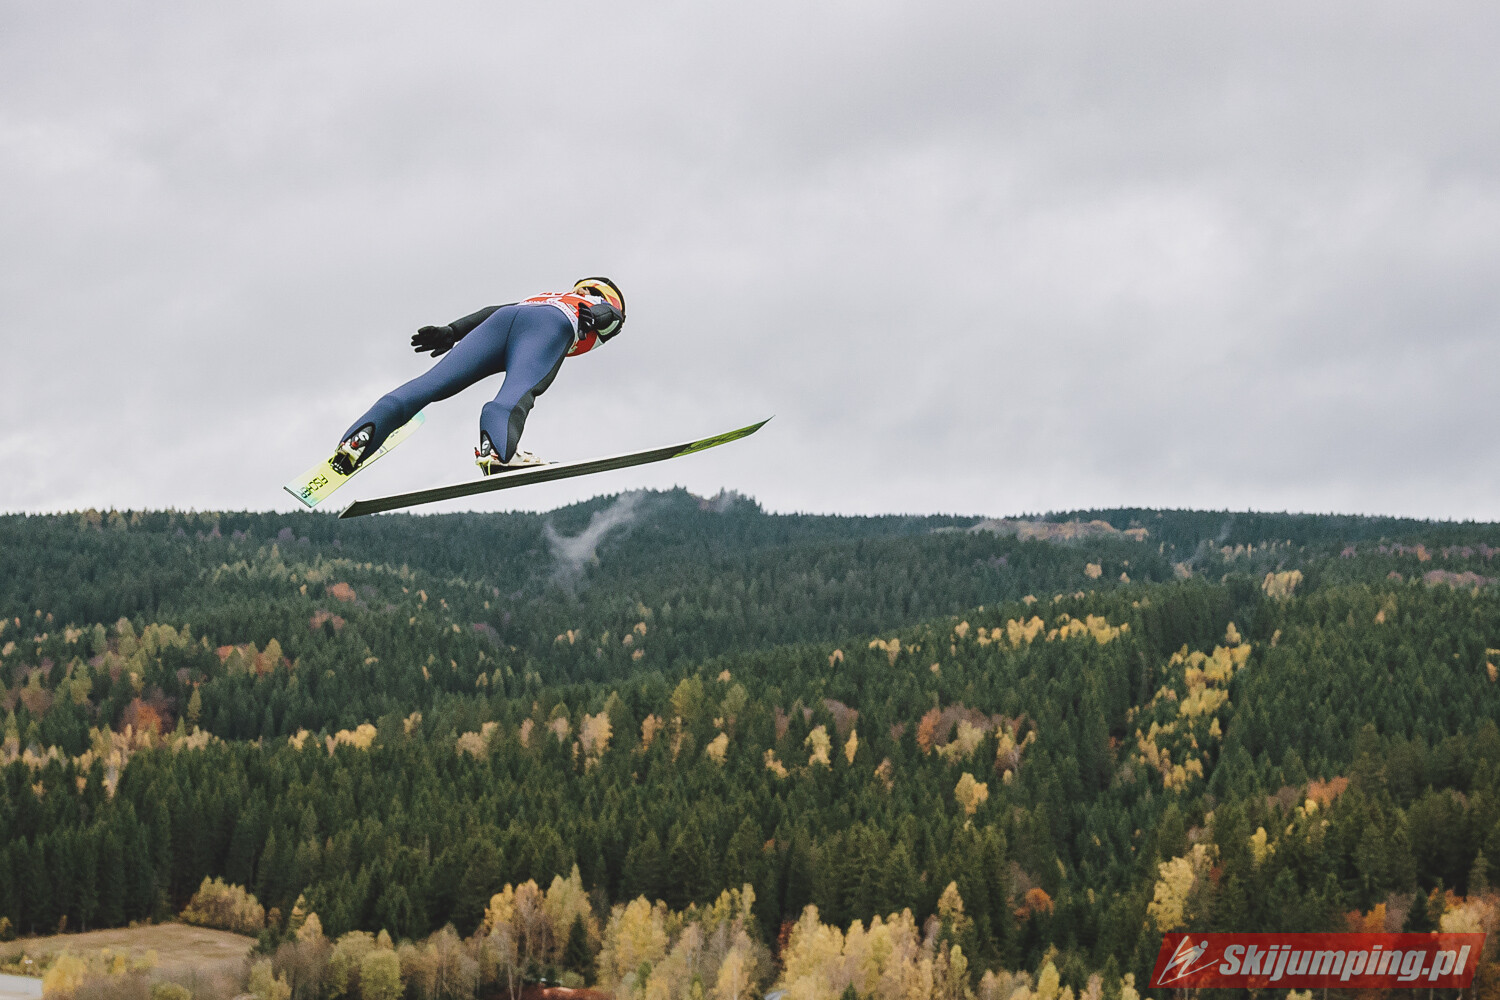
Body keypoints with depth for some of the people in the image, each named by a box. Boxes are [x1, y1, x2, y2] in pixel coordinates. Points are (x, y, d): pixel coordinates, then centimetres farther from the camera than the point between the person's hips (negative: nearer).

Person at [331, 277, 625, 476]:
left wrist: (451, 332, 23)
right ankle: (496, 450, -62)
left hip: (504, 319, 4)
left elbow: (492, 311, 33)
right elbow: (609, 315, 13)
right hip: (552, 325, -4)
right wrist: (596, 318, -8)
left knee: (434, 383, -10)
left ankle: (362, 434, -31)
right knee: (516, 393, -31)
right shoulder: (608, 308, 37)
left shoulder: (546, 297, 48)